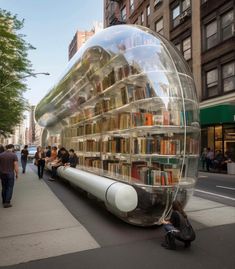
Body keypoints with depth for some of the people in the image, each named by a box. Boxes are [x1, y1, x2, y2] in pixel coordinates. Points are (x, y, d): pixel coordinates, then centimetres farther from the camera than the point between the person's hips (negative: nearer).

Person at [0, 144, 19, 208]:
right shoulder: (14, 155, -11)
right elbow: (16, 166, -13)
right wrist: (17, 174, 0)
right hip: (10, 174, -4)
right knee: (9, 188, 3)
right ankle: (7, 203, 1)